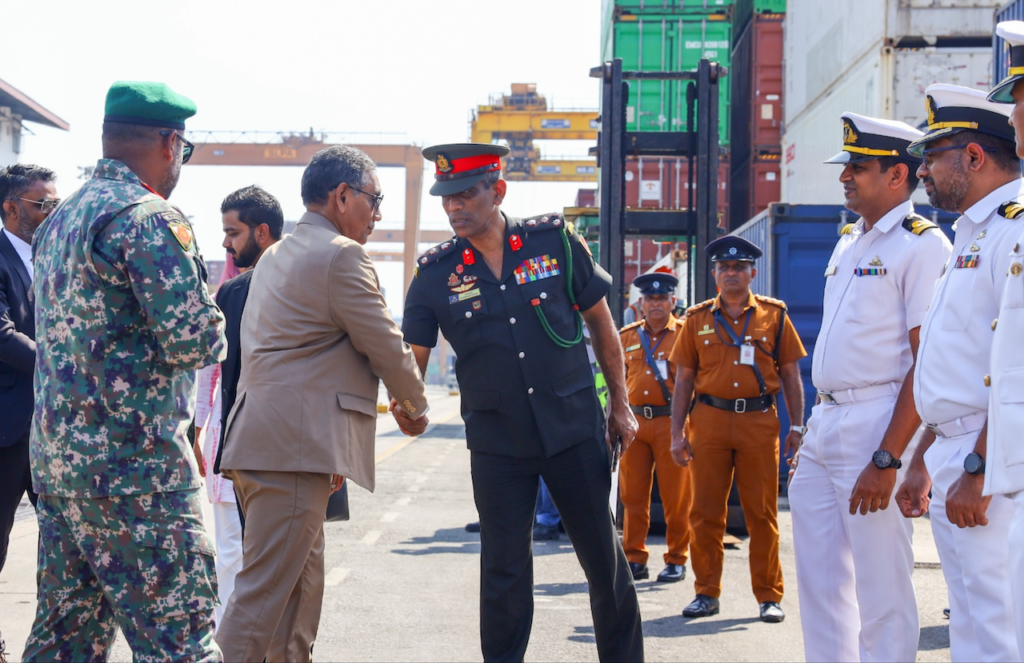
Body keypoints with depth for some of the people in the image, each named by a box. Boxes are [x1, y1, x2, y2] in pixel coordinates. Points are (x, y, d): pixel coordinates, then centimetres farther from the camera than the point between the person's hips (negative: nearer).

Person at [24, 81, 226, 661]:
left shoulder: (59, 221, 16)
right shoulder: (150, 218, -13)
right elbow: (194, 340, -19)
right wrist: (213, 329, 3)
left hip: (57, 460, 9)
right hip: (135, 465, -9)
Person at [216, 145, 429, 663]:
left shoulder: (275, 256, 22)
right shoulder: (341, 255, -8)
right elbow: (387, 348, -4)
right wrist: (413, 407, 15)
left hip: (260, 441, 10)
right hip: (291, 447, -10)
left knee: (300, 586, 16)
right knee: (263, 591, -11)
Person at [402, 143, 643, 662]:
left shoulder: (555, 242, -4)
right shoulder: (435, 274, -3)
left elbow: (599, 323, 6)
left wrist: (620, 405, 7)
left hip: (574, 429, 0)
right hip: (496, 442, 0)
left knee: (602, 553, 9)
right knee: (504, 567, 3)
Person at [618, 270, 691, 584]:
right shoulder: (626, 337, 13)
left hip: (671, 423, -4)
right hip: (634, 422, 4)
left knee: (676, 498, 0)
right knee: (632, 496, 4)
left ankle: (677, 561, 10)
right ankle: (635, 559, 13)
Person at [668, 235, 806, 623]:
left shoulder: (774, 315, 7)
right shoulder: (698, 319, 9)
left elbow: (790, 375, 8)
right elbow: (684, 380, 10)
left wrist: (797, 427, 0)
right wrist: (678, 432, 3)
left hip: (759, 421, -1)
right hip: (709, 420, 1)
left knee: (762, 514, 2)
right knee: (705, 512, 3)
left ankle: (769, 595, 10)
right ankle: (707, 593, 14)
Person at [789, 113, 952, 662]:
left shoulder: (921, 245, -10)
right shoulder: (848, 242, 17)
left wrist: (887, 460, -21)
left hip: (876, 427, -9)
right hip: (824, 426, 9)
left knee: (882, 594, -5)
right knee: (818, 580, 12)